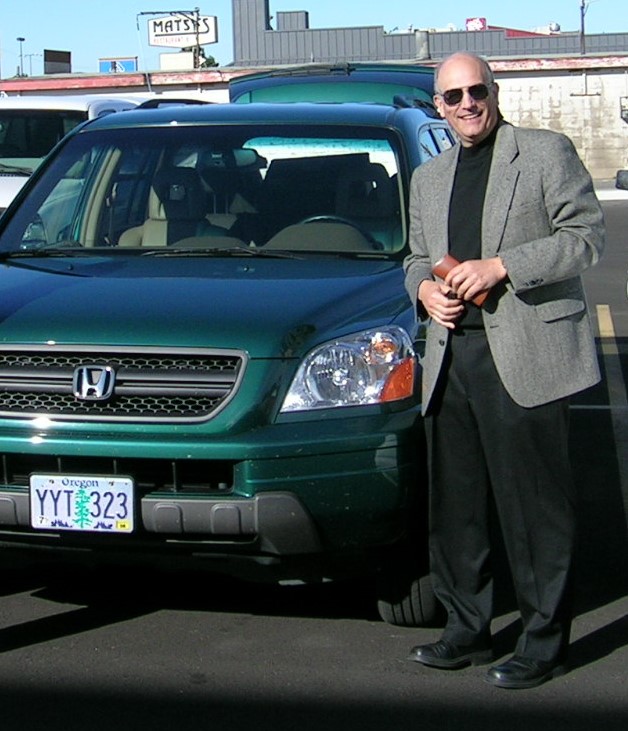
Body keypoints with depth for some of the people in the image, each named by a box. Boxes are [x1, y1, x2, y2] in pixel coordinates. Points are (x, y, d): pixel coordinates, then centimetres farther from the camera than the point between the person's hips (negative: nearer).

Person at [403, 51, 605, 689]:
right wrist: (424, 289, 3)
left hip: (526, 356, -6)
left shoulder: (547, 152, 2)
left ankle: (544, 642, 7)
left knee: (534, 505, -2)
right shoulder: (428, 178, 20)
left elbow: (586, 236, -7)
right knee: (454, 505, 10)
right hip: (450, 357, 6)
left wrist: (500, 267, -15)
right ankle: (466, 631, 22)